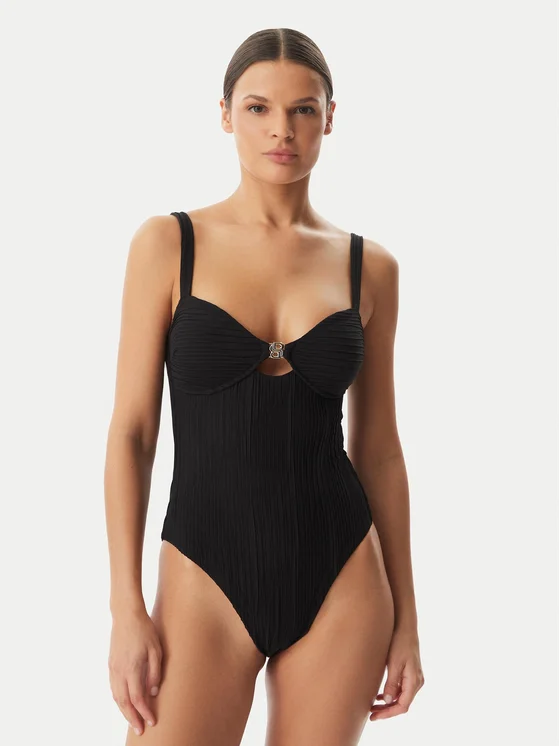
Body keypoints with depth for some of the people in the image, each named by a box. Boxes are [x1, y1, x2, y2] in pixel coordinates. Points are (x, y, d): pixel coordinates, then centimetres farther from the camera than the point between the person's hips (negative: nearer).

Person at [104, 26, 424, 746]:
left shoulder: (369, 266, 3)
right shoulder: (168, 244, -2)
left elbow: (378, 447, 8)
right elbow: (131, 430, -3)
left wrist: (405, 615, 8)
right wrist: (127, 607, -8)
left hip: (341, 580, 2)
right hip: (206, 577, -2)